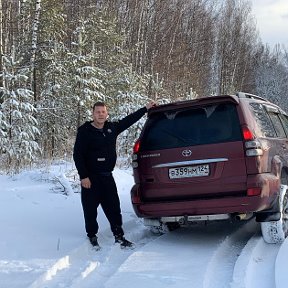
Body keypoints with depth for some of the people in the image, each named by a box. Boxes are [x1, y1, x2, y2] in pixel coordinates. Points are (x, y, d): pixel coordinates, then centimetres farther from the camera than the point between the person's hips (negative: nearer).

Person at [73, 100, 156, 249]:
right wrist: (83, 177, -16)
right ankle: (92, 237, 18)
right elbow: (77, 155, -11)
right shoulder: (84, 131, -8)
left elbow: (129, 119, 20)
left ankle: (119, 236, 18)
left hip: (107, 176, 5)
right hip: (91, 178, -5)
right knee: (90, 209, 2)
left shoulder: (112, 128, 7)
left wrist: (146, 108, 24)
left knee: (114, 208, 8)